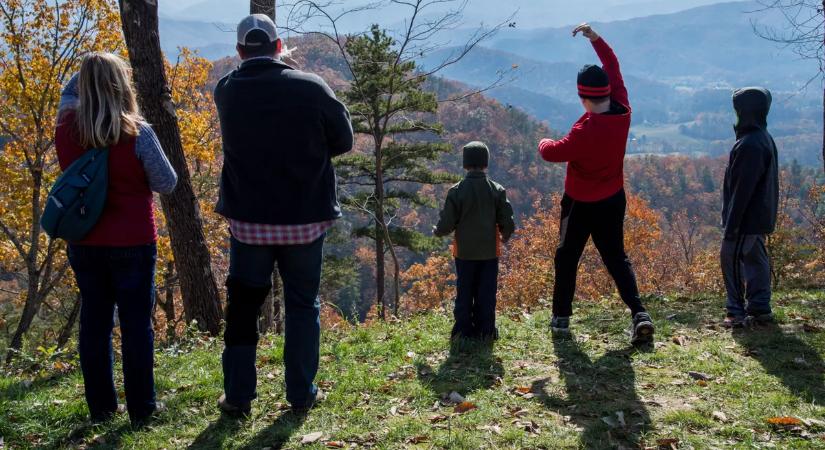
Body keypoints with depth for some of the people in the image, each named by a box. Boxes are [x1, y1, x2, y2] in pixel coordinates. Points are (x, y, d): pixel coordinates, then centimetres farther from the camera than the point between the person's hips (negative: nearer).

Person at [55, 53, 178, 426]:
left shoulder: (66, 127, -4)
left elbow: (69, 92, 19)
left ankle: (100, 406, 22)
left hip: (84, 243, 4)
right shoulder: (137, 133, -17)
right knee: (136, 323, 6)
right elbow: (166, 184, -8)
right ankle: (141, 407, 14)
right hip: (132, 243, -4)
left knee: (94, 322, 13)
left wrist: (89, 70, 10)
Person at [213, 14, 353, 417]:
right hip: (305, 219, -1)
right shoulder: (310, 88, -11)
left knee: (242, 307, 13)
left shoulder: (226, 91, -4)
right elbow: (343, 141, 0)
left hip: (249, 221, 1)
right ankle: (301, 395, 18)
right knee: (303, 306, 12)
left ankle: (237, 397, 17)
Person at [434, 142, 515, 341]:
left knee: (464, 292, 10)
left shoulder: (456, 191, -9)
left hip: (464, 251, 0)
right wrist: (505, 236, 17)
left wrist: (437, 231, 14)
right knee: (486, 293, 8)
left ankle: (463, 330, 11)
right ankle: (485, 330, 10)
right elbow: (507, 222, -4)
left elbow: (447, 224, -8)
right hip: (489, 251, 0)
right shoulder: (497, 190, -5)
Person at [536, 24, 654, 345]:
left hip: (581, 205, -5)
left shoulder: (586, 131, -26)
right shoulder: (623, 113, -7)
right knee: (617, 259, 12)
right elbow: (613, 69, 4)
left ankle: (561, 317, 18)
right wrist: (596, 38, 5)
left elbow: (555, 152, -19)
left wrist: (544, 144, 4)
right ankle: (639, 314, -3)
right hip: (613, 201, 5)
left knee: (567, 258, 11)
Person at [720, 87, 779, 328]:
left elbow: (742, 188, -23)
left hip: (747, 218, -10)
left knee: (732, 259, -3)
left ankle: (737, 312, 2)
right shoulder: (764, 138, 11)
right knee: (756, 259, 13)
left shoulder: (750, 144, -22)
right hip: (761, 217, 10)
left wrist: (731, 224, -19)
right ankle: (760, 308, 20)